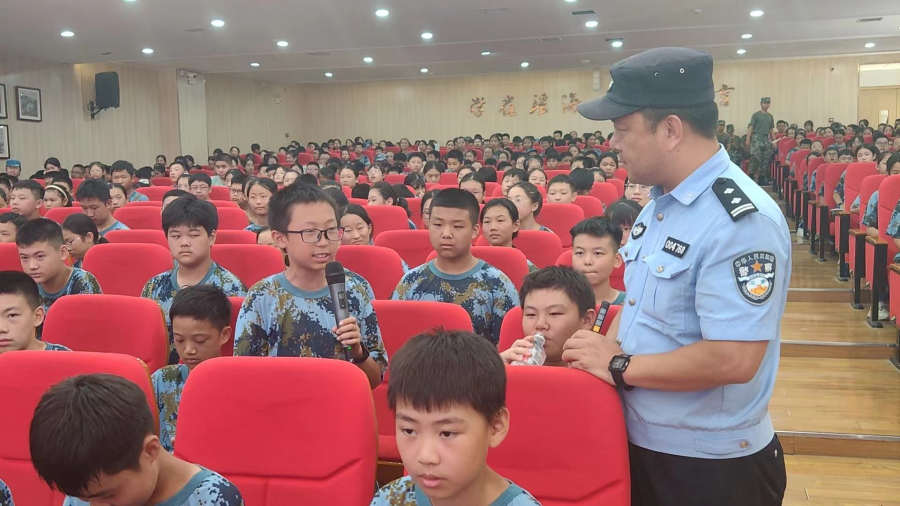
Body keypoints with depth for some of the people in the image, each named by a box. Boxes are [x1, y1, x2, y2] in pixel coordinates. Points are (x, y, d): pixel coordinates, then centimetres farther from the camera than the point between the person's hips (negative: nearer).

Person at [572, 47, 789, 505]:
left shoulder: (742, 220, -24)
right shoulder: (660, 202, 5)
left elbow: (734, 359, -30)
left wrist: (621, 365, -20)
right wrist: (602, 352, -4)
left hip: (711, 466, -8)